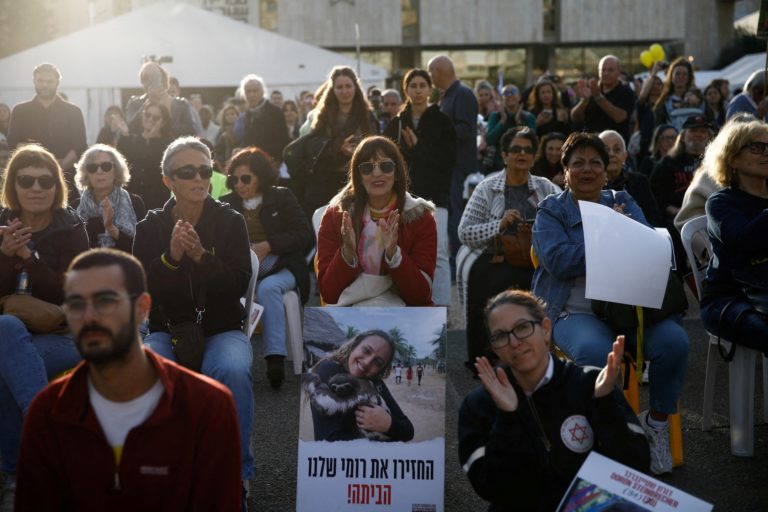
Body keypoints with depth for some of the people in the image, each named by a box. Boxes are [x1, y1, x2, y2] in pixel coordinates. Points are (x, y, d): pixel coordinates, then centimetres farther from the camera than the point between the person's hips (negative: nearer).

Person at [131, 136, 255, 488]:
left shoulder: (230, 221, 1)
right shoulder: (150, 227, 5)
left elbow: (239, 285, -7)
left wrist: (200, 255, -23)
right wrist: (171, 257, -20)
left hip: (222, 327, -1)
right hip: (167, 329, 1)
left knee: (233, 372, -35)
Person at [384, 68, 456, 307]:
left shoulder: (441, 121, 3)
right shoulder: (397, 124, 13)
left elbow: (448, 161, -3)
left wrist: (418, 148, -9)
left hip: (434, 196, -3)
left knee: (438, 252, -12)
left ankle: (441, 304, -10)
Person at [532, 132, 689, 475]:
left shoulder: (623, 203, 21)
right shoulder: (551, 211, 10)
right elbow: (558, 260, -9)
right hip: (576, 311, -3)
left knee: (674, 341, -26)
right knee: (595, 352, -37)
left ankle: (657, 421, -5)